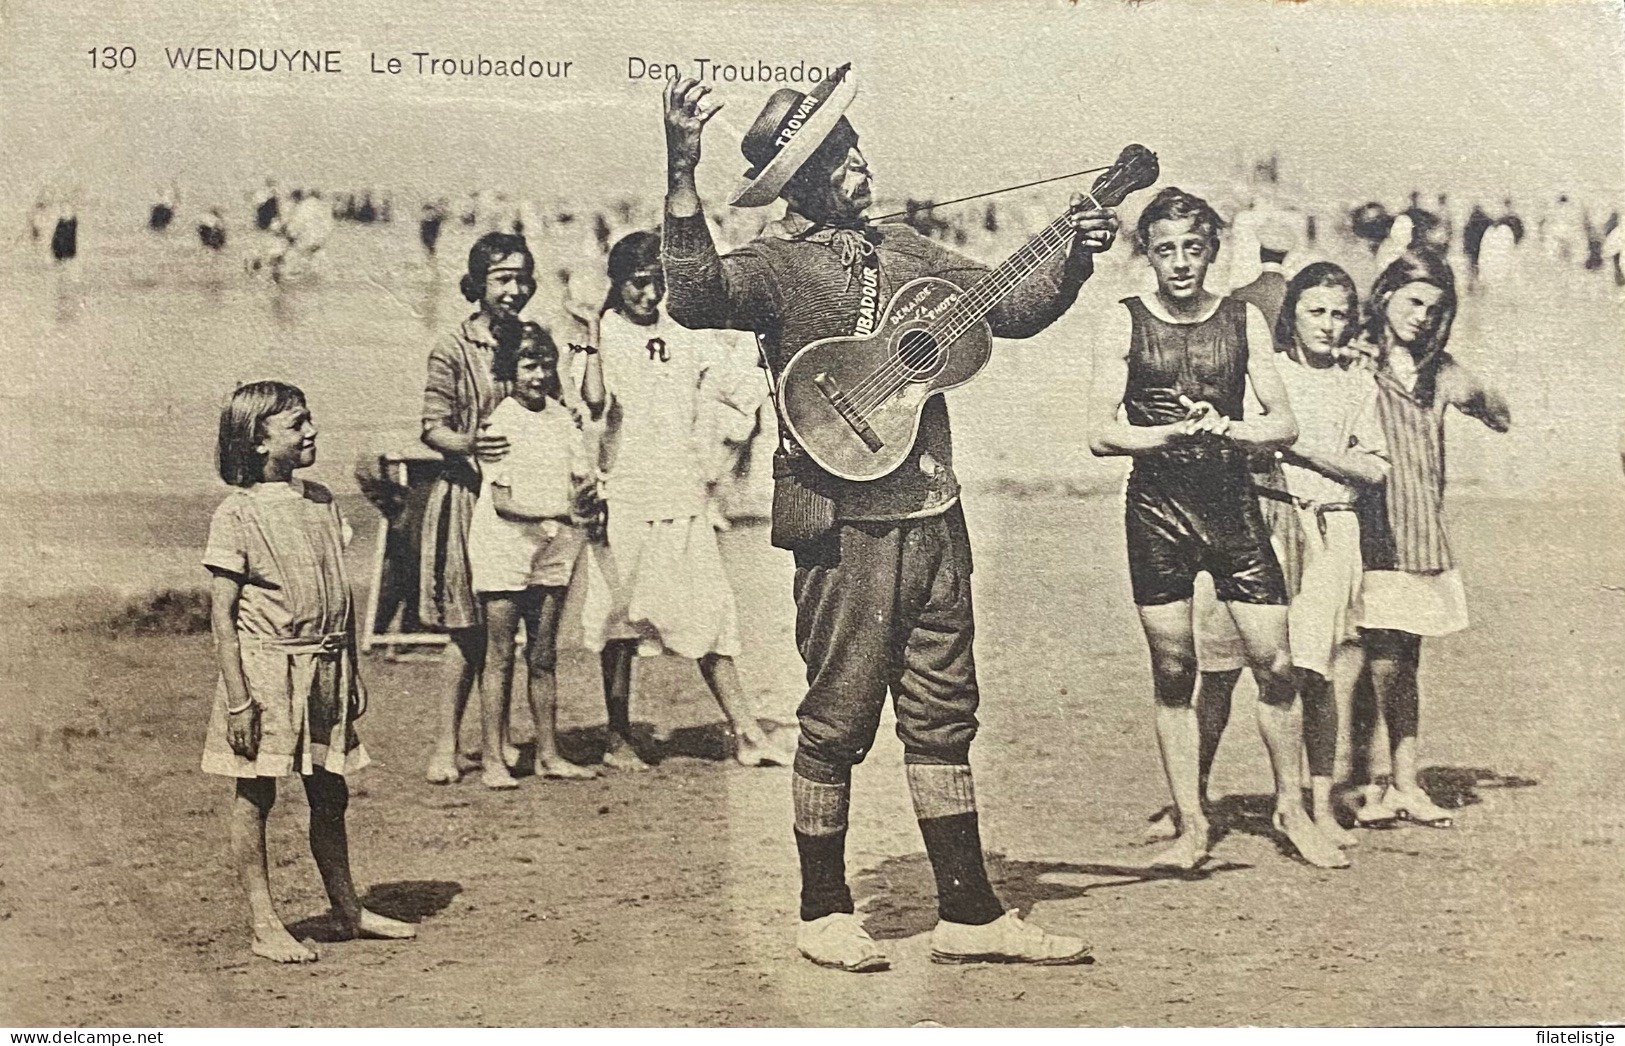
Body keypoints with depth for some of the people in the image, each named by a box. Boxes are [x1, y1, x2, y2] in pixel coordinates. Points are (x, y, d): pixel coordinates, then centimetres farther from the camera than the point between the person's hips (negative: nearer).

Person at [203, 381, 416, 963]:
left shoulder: (322, 501, 9)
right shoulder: (237, 514, -10)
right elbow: (223, 614, -12)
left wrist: (351, 672, 15)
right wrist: (238, 698, -16)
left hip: (325, 667, 6)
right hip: (266, 667, -6)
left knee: (330, 794, 13)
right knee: (255, 794, 3)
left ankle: (347, 910, 25)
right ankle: (263, 926, 11)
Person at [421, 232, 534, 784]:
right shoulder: (452, 348, -3)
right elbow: (432, 427, -7)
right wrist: (468, 443, -26)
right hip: (466, 495, -4)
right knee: (470, 629, -4)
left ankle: (496, 743, 16)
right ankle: (445, 746, 5)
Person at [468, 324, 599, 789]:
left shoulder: (561, 417, 9)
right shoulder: (500, 421, -9)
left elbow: (579, 481, 9)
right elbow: (502, 500, -14)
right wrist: (549, 514, -25)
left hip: (551, 551, 5)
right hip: (503, 549, -5)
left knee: (543, 657, 11)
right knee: (500, 657, -1)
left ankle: (549, 754, 17)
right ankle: (493, 760, 3)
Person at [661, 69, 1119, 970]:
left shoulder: (901, 250, 14)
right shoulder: (776, 263, -6)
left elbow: (1009, 307, 20)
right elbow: (694, 297, -27)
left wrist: (1073, 261, 3)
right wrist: (681, 170, -36)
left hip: (933, 516, 7)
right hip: (848, 523, -7)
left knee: (943, 715, 10)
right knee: (837, 722, 2)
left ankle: (969, 914, 19)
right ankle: (824, 914, 17)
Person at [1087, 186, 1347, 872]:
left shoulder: (1244, 321, 7)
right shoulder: (1126, 325, 1)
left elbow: (1284, 425, 3)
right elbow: (1102, 435, -5)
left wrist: (1225, 428, -16)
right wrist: (1178, 432, -18)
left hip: (1233, 503, 2)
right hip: (1156, 507, -1)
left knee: (1275, 664, 0)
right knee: (1173, 673, 3)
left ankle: (1291, 808, 18)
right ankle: (1191, 827, 13)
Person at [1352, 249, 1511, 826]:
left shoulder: (1436, 368, 15)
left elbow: (1503, 419, 15)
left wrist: (1475, 392, -5)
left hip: (1420, 539, 6)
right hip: (1368, 534, -5)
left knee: (1404, 667, 11)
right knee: (1379, 666, -8)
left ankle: (1406, 785, 16)